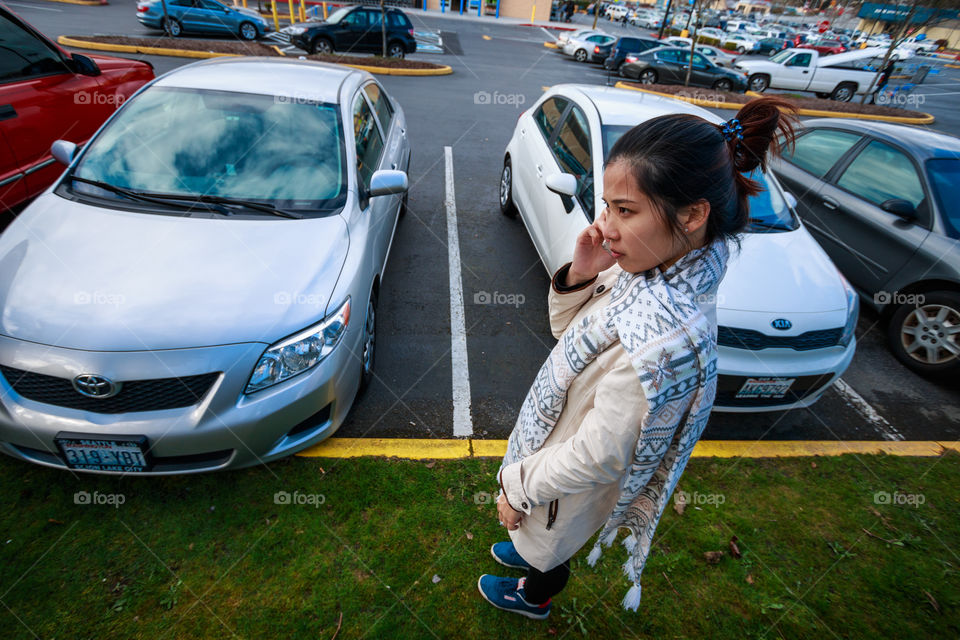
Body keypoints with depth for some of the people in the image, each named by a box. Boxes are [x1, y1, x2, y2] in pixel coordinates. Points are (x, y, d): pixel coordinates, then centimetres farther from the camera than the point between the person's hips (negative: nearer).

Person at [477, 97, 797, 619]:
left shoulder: (664, 340, -42)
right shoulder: (653, 265, -16)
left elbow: (595, 457, -30)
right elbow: (568, 332, -4)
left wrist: (519, 488, -13)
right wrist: (581, 275, -24)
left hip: (569, 481, -6)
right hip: (560, 432, 6)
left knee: (550, 543, 30)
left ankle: (535, 597, 64)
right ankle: (530, 551, 70)